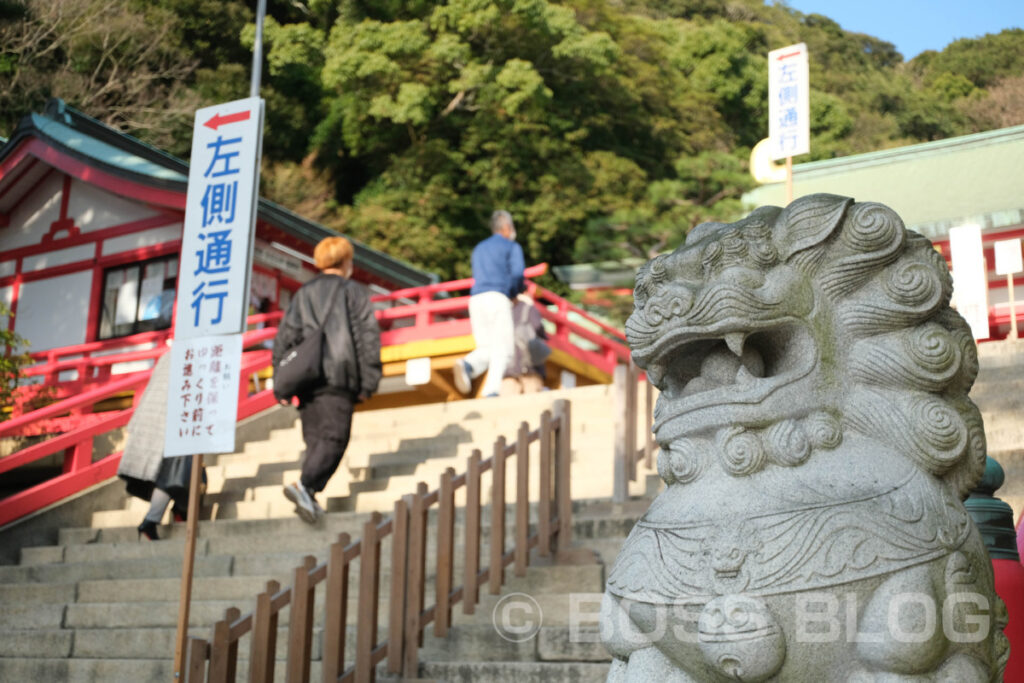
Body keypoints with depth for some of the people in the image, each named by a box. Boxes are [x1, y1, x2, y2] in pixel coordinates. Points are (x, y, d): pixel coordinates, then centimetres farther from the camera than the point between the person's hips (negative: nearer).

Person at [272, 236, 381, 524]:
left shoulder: (303, 293, 17)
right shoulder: (354, 292, 6)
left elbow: (285, 337, 12)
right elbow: (368, 337, -2)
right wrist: (368, 382, -1)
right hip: (339, 377, -5)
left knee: (315, 438, 12)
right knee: (334, 437, -7)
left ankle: (309, 498, 6)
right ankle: (304, 485, -27)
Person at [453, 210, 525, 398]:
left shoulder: (479, 249, 30)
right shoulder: (513, 247, 11)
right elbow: (517, 275, -4)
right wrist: (515, 294, 16)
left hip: (476, 299, 5)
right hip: (497, 298, -5)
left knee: (487, 349, 6)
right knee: (503, 348, -6)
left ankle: (467, 365, -26)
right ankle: (492, 391, -24)